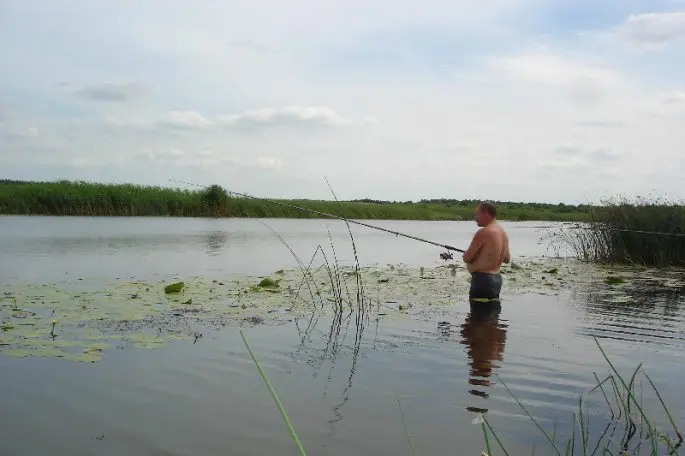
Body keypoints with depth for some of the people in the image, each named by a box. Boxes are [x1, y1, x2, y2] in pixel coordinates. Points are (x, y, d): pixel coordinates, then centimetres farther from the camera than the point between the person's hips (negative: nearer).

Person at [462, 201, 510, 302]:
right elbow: (507, 259, 21)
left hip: (482, 279, -10)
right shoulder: (503, 233, 10)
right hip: (497, 278, 10)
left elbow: (466, 258, -13)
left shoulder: (483, 232, -17)